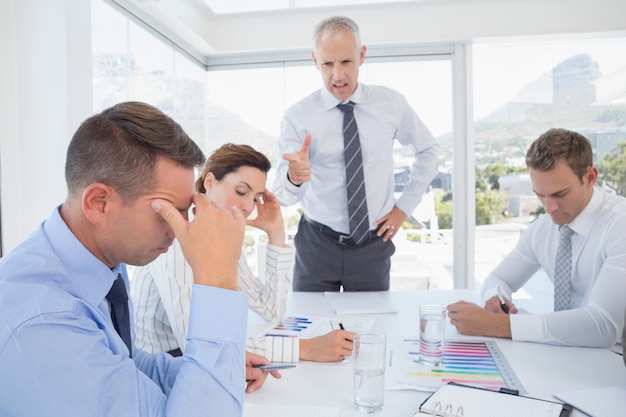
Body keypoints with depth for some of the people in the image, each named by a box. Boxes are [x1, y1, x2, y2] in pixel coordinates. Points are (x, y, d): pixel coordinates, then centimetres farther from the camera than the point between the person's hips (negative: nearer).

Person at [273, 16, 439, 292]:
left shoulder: (391, 103, -5)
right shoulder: (297, 117, -11)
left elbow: (427, 149, 11)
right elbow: (283, 195, -17)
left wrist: (405, 206, 4)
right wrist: (293, 177, -40)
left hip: (373, 245, 2)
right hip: (317, 245, -1)